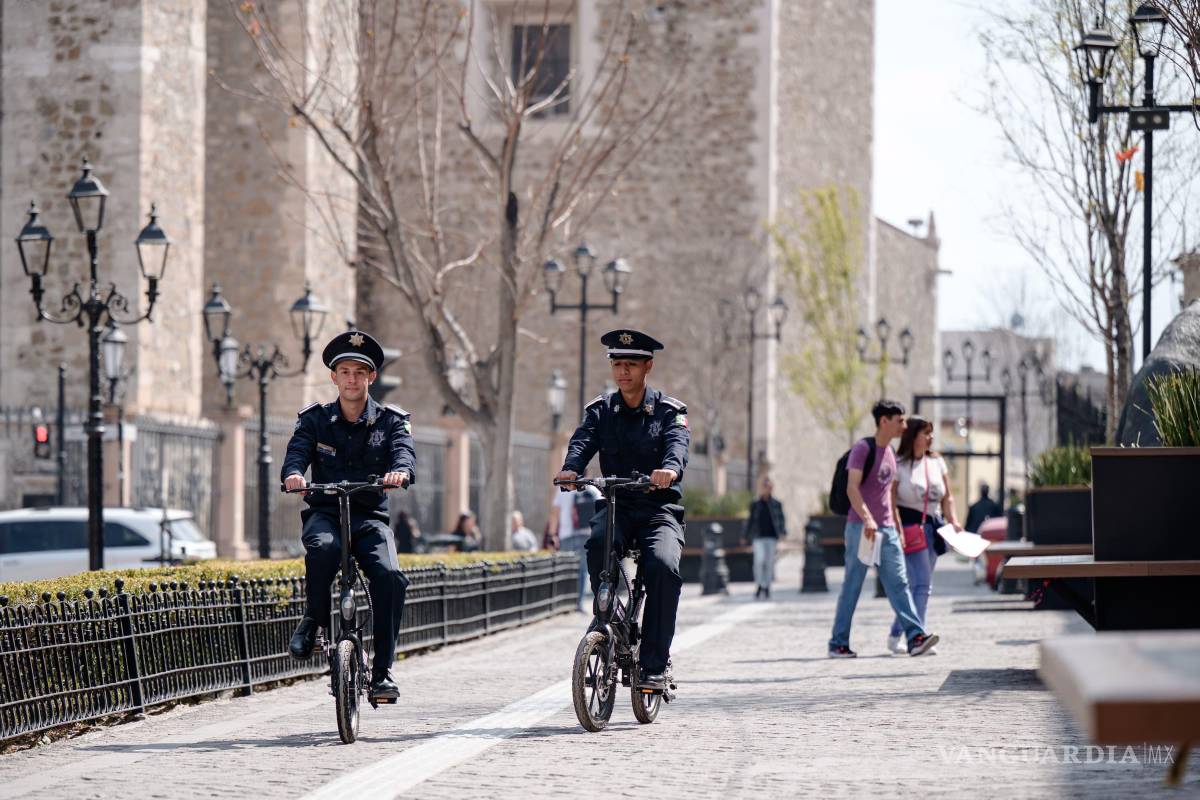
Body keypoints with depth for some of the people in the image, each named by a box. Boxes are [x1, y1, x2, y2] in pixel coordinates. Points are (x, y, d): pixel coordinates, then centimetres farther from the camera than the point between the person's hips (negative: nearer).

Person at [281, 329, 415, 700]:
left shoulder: (391, 421, 6)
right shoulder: (315, 419, 7)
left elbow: (404, 452, -12)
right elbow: (296, 454, -9)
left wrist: (400, 471, -38)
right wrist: (293, 474, -34)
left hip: (369, 516, 1)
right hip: (325, 512, 0)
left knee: (390, 577, -26)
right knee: (323, 547, -38)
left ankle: (382, 671, -18)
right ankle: (314, 618, -12)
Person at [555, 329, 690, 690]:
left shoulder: (669, 410, 4)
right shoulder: (600, 410, 11)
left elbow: (678, 444, -17)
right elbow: (582, 441, -8)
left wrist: (669, 469, -41)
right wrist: (570, 469, -32)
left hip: (659, 507, -1)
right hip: (615, 504, 1)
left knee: (663, 565, -30)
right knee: (598, 543, -34)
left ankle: (655, 663, -21)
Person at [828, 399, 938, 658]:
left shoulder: (890, 452, 17)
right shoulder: (862, 449, -8)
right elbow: (852, 488, -18)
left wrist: (897, 526, 24)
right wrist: (867, 519, -30)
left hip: (887, 530, 7)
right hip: (861, 528, -7)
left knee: (898, 583, -5)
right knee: (852, 586, -1)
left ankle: (916, 636, -15)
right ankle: (838, 644, 5)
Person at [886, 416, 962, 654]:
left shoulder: (937, 462, 14)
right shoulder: (898, 464, -5)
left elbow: (947, 497, 16)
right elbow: (890, 501, -9)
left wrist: (953, 521, 2)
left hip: (933, 526, 7)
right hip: (909, 526, -7)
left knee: (919, 585, 8)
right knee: (921, 583, -15)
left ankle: (895, 635, 18)